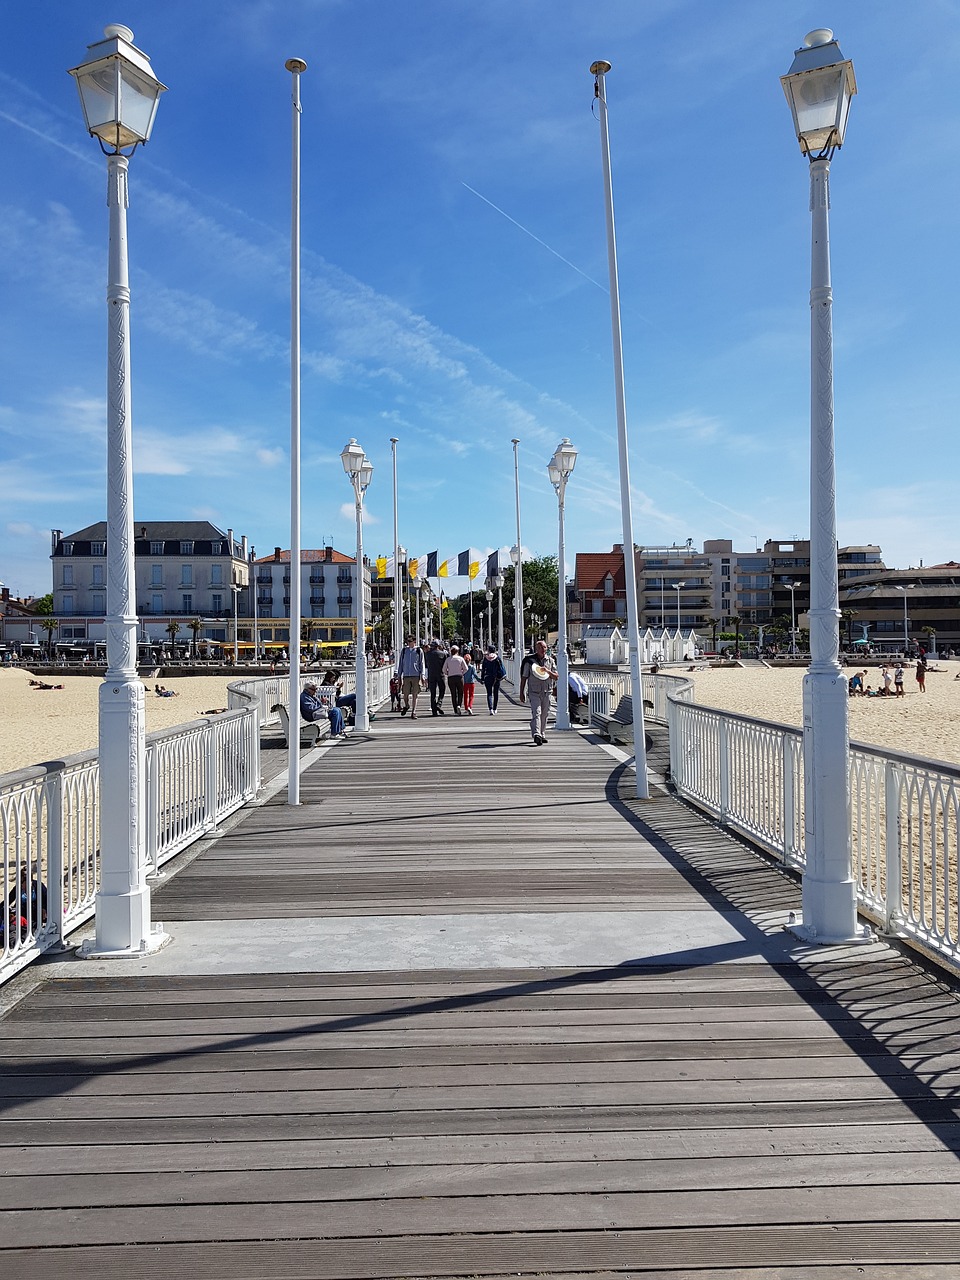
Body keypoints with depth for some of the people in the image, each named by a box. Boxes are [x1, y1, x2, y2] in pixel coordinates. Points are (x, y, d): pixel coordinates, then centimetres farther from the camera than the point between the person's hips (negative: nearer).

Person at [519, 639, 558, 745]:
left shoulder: (550, 661, 9)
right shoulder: (530, 660, -1)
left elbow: (556, 677, 6)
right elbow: (524, 677, 3)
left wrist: (548, 671, -13)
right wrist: (522, 693, 1)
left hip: (547, 692, 4)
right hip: (534, 692, -4)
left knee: (544, 714, 11)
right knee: (536, 713, -17)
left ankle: (542, 735, 24)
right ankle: (536, 735, -28)